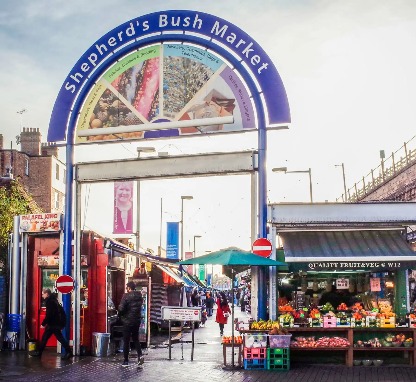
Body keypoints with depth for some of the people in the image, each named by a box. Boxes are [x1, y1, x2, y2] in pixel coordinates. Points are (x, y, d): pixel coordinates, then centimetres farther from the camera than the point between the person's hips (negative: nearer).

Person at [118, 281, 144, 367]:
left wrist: (120, 314, 1)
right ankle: (140, 354, -1)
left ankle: (126, 361, 7)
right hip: (137, 320, 6)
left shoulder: (126, 296, -15)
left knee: (126, 341, 4)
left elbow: (121, 308, -18)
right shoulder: (139, 296, 5)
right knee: (135, 339, 19)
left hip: (128, 321, -5)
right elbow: (140, 307, 10)